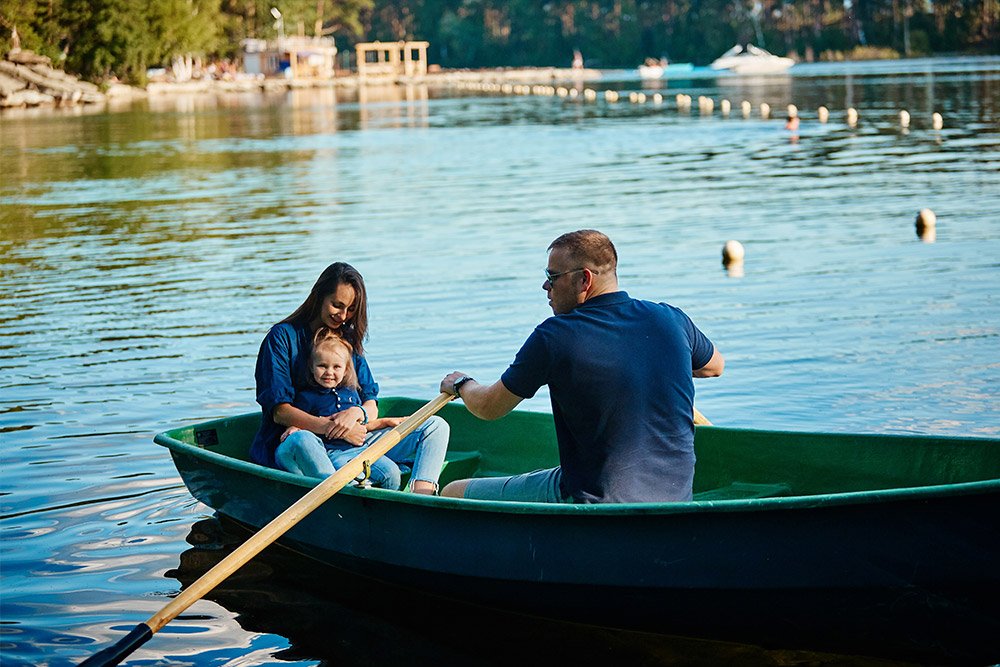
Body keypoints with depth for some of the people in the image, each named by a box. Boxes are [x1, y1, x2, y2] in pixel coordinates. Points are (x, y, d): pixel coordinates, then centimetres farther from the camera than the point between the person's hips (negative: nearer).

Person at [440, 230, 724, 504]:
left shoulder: (553, 337, -13)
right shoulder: (672, 320, -2)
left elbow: (489, 408, 1)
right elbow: (714, 366, 21)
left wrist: (461, 384, 23)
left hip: (593, 501, -6)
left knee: (453, 494, 8)